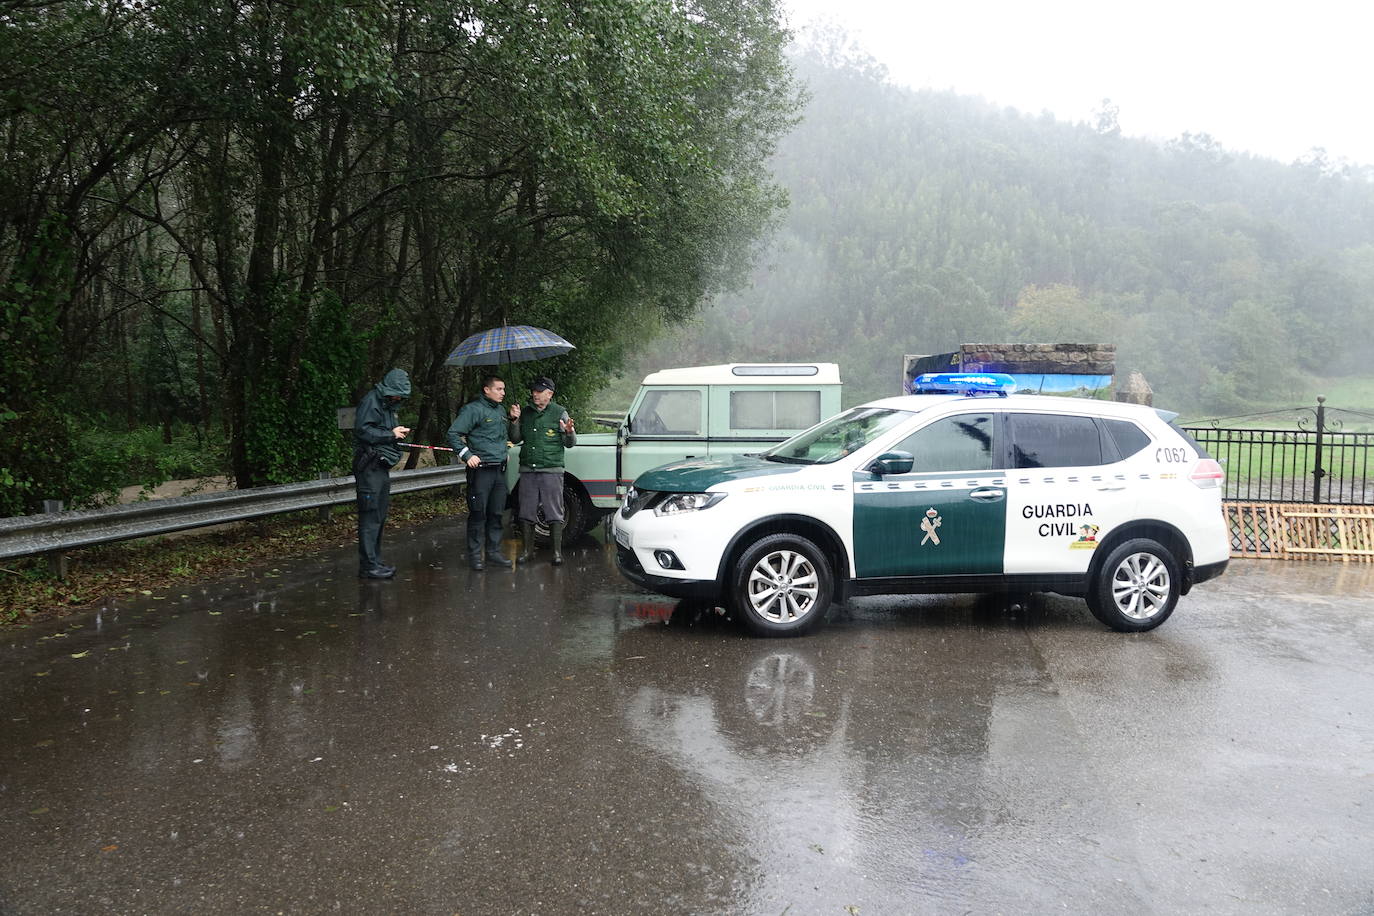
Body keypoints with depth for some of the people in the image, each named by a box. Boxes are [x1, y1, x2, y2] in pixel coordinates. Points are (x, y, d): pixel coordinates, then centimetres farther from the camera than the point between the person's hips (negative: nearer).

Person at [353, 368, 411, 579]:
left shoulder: (388, 404, 20)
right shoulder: (371, 401, -10)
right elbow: (362, 430, -19)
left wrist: (399, 433, 7)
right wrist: (391, 434, -16)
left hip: (382, 466, 10)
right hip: (369, 466, -10)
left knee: (380, 515, 13)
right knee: (370, 517, -9)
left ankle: (375, 561, 20)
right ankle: (368, 566, -7)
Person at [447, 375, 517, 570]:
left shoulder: (500, 410, 17)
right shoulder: (474, 409, -7)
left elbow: (510, 437, 26)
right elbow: (453, 433, -11)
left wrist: (513, 420, 9)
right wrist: (467, 455, -18)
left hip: (500, 470, 7)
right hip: (481, 470, -7)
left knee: (496, 514, 11)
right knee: (478, 514, -3)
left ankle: (494, 553, 19)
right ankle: (474, 555, 4)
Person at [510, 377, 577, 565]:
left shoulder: (560, 413, 1)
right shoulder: (525, 412, 11)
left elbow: (570, 444, 2)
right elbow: (515, 439, 14)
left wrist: (569, 432, -19)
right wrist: (514, 421, -1)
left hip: (551, 470, -4)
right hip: (527, 470, 4)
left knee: (554, 514, -1)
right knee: (526, 513, 7)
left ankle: (557, 552, 5)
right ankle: (528, 550, 17)